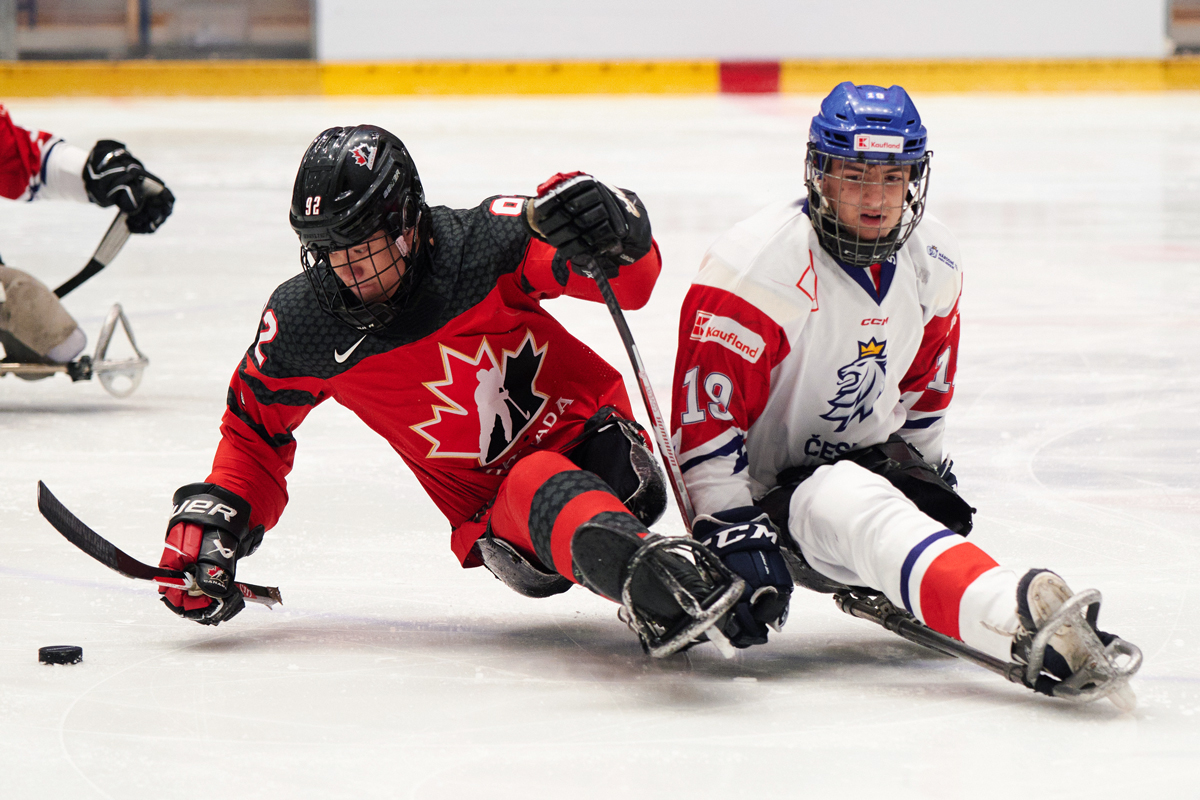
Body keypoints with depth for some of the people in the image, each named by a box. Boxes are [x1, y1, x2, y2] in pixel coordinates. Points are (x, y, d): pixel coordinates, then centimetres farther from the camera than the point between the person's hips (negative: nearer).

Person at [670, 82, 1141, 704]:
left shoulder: (933, 262, 0)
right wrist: (729, 529, -28)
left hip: (868, 459, 10)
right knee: (859, 509, -37)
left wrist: (931, 473, 23)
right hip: (765, 485, -10)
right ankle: (1020, 623, -64)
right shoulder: (756, 269, -23)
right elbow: (708, 417, -23)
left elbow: (925, 378, 19)